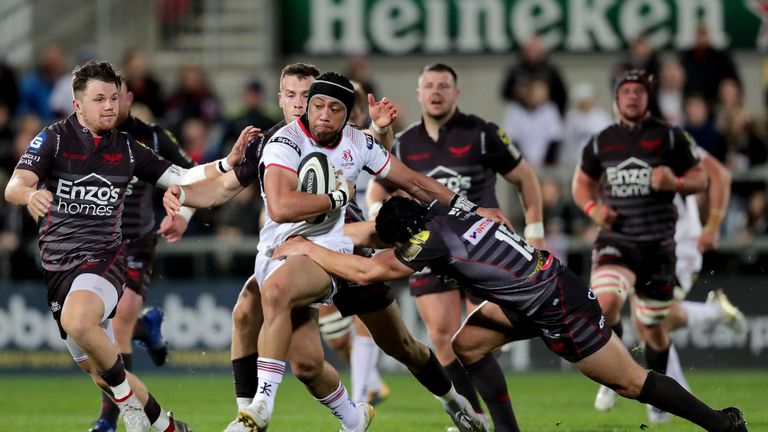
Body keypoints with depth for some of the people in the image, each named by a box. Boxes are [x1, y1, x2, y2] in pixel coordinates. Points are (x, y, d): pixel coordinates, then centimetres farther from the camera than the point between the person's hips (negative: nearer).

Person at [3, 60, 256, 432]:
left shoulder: (127, 149, 5)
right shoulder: (54, 139, -3)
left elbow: (180, 178, 11)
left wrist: (229, 162, -3)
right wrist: (30, 195, -39)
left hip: (103, 258, -1)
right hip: (58, 266, 2)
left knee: (76, 321, -36)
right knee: (98, 372, 6)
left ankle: (127, 398, -17)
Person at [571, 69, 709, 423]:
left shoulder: (670, 138, 2)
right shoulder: (601, 142, 6)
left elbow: (700, 178, 6)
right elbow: (582, 182, 19)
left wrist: (675, 183, -16)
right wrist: (592, 208, -2)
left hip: (657, 244, 0)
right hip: (616, 240, 0)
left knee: (652, 326, 9)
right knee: (606, 303, -27)